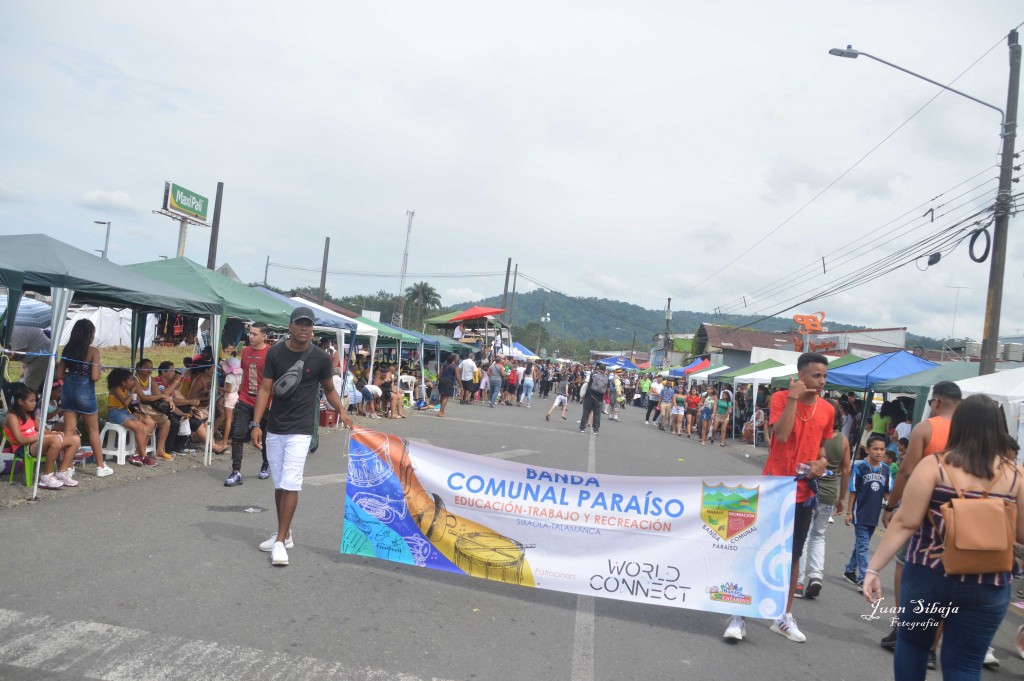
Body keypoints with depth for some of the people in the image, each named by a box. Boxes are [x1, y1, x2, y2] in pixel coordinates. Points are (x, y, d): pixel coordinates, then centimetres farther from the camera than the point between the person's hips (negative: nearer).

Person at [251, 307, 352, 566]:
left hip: (300, 430, -3)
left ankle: (280, 542, -3)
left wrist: (341, 412, -7)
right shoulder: (275, 352, -2)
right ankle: (284, 534, 28)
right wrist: (256, 423, -12)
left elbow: (329, 389, 8)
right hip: (274, 429, 3)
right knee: (278, 484, 13)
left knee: (290, 484, -10)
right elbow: (265, 389, -3)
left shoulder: (320, 357, -6)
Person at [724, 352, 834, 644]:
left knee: (793, 555, 13)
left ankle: (785, 617, 27)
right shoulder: (781, 398, -10)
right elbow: (781, 435, -25)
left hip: (803, 493, 5)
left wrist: (822, 462, -2)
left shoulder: (827, 410, 4)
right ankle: (739, 615, 8)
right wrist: (793, 398, -24)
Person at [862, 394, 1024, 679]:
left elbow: (905, 523, -13)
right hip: (988, 588, 1)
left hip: (929, 577, -1)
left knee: (912, 642, 21)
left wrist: (873, 568, -9)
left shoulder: (934, 466, -9)